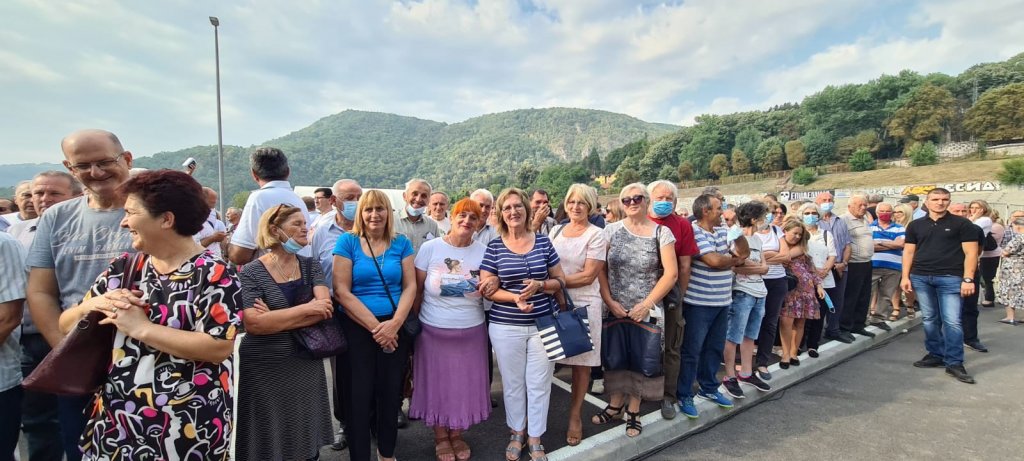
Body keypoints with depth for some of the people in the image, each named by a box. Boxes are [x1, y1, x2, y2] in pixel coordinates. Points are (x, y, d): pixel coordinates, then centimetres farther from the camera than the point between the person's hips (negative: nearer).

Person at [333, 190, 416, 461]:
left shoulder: (401, 243, 4)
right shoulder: (348, 241, -3)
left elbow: (410, 286, 0)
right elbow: (341, 291, -9)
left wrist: (394, 323, -15)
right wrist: (375, 326, -14)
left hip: (397, 327, 2)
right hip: (357, 328, -2)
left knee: (390, 393, 12)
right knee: (359, 396, 5)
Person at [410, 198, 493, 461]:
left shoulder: (483, 252, 1)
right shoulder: (430, 247, -6)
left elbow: (490, 286, 9)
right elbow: (416, 290, -1)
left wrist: (492, 284, -14)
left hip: (471, 331, 2)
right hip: (433, 330, -2)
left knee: (465, 382, 12)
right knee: (437, 382, 10)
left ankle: (457, 434, 35)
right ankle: (440, 436, 32)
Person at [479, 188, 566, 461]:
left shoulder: (543, 242, 1)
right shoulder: (494, 247, -4)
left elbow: (560, 280, 5)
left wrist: (539, 285, -15)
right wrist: (514, 298, -21)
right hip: (506, 327, -1)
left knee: (539, 383, 10)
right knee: (513, 383, 13)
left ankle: (535, 438, 29)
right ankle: (517, 433, 35)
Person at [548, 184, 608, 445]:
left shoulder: (596, 235, -5)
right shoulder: (555, 230, 9)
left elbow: (588, 276, -12)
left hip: (583, 305, -3)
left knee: (581, 363, 7)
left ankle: (575, 415, 24)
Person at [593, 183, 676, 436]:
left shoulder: (661, 232, -4)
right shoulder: (611, 230, 0)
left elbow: (671, 273, -8)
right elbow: (599, 269, 0)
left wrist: (646, 305, -13)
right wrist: (610, 302, -9)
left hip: (647, 310, -1)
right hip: (614, 309, 1)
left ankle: (633, 410, 28)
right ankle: (615, 404, 31)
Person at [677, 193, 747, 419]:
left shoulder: (722, 230, 10)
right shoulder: (695, 232, -16)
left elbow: (744, 253, 10)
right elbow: (715, 260, -24)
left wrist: (739, 232, -8)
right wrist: (734, 260, -4)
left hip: (722, 301, 8)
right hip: (699, 303, -8)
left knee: (715, 348, 19)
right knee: (692, 351, 1)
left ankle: (708, 388, 36)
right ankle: (684, 396, 13)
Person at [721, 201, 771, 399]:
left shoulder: (757, 239, 16)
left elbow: (765, 267, 11)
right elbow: (736, 267, -17)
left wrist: (748, 265, -7)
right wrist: (757, 266, -5)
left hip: (759, 294, 8)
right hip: (741, 294, -8)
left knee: (750, 336, 15)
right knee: (733, 337, -1)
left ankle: (746, 373, 25)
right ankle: (729, 377, 7)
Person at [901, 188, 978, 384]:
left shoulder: (962, 224, 2)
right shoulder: (915, 225, 10)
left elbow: (970, 253, -2)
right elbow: (909, 252, 11)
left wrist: (968, 279, -10)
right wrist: (905, 276, 3)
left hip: (950, 278, -3)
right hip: (920, 277, 3)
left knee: (952, 321, -5)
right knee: (930, 320, 10)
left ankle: (954, 363, 4)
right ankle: (935, 355, 22)